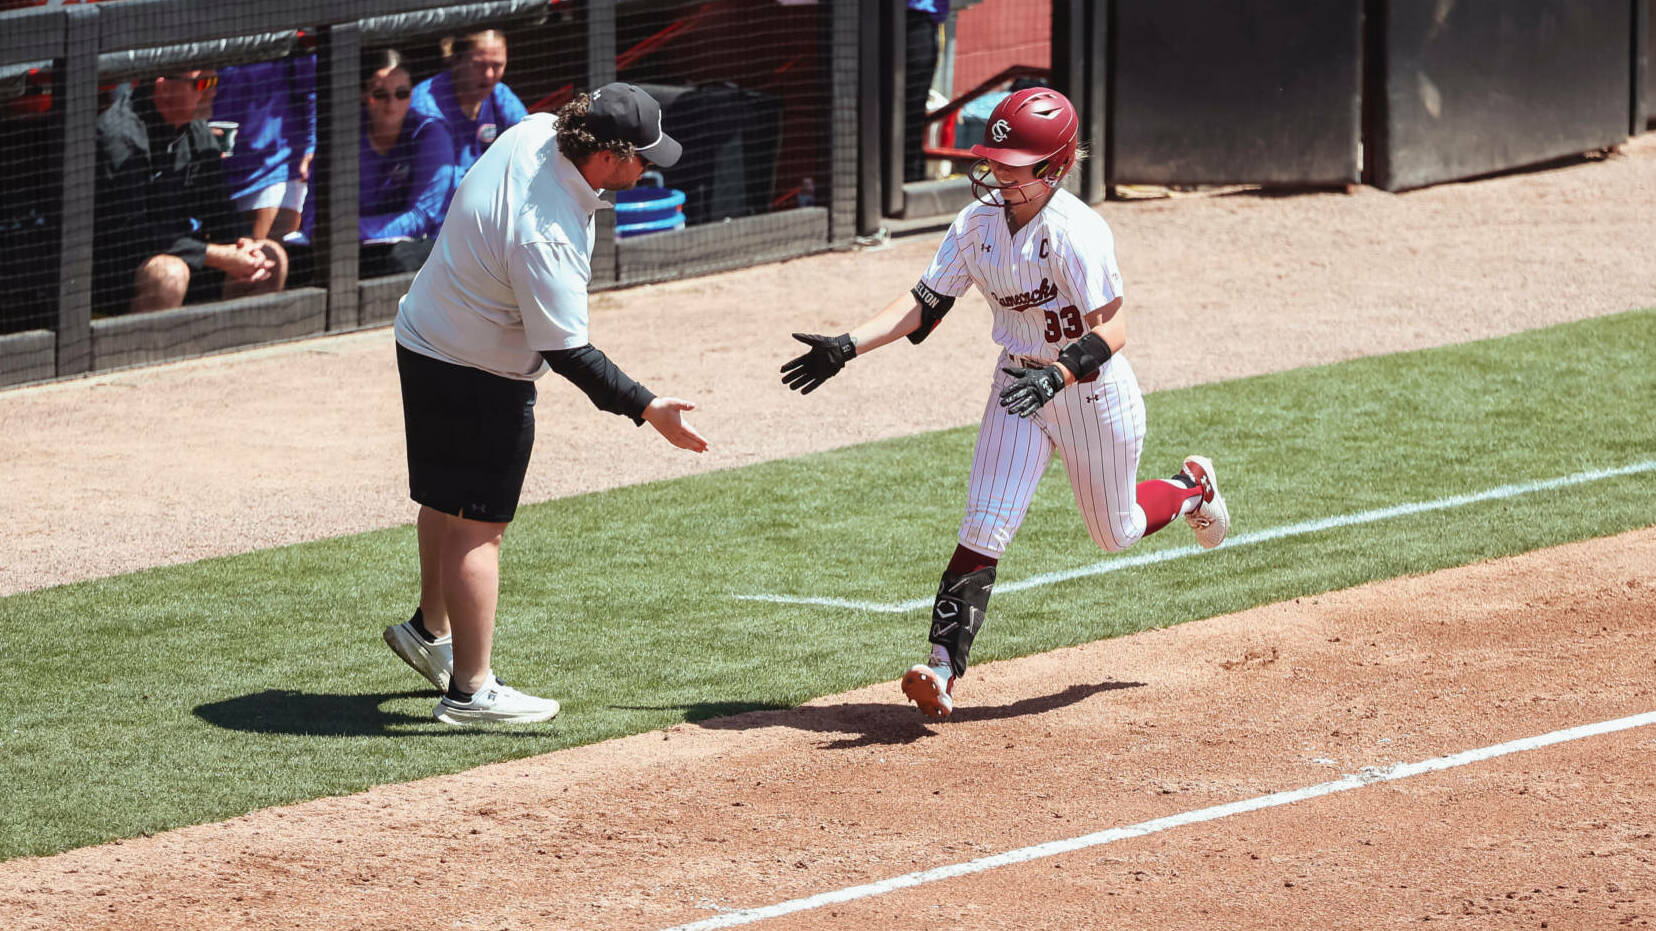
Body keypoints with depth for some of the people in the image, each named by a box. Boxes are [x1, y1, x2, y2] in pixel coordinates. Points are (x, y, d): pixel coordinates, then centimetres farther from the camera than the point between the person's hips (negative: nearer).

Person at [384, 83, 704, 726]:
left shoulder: (535, 133, -10)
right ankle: (470, 690, 0)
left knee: (450, 498, 25)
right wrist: (648, 408, -26)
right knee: (477, 525, -4)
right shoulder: (549, 237, -35)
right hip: (480, 377, -10)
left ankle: (430, 629, 43)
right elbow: (567, 354, -31)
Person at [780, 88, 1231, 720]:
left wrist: (1059, 373, -47)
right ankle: (943, 668, -17)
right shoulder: (978, 223, -6)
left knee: (1115, 532, 17)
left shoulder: (1074, 232, -26)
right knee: (983, 530, -11)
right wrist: (846, 348, -13)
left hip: (1092, 388, -4)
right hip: (1018, 384, 4)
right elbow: (925, 303, -3)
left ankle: (1192, 490, 49)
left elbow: (1110, 331, -30)